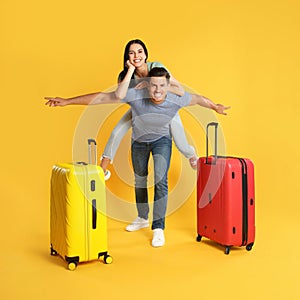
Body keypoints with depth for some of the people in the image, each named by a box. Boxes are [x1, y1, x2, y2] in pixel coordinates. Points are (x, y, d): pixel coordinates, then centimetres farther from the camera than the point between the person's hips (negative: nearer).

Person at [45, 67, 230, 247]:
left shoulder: (177, 100, -30)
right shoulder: (135, 96, -35)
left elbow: (197, 99, -8)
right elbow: (102, 98, -31)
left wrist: (215, 107, 10)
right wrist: (67, 101, -31)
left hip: (162, 140, -1)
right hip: (139, 141, 1)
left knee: (161, 179, -19)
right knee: (140, 180, 15)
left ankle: (158, 228, -9)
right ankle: (142, 219, 38)